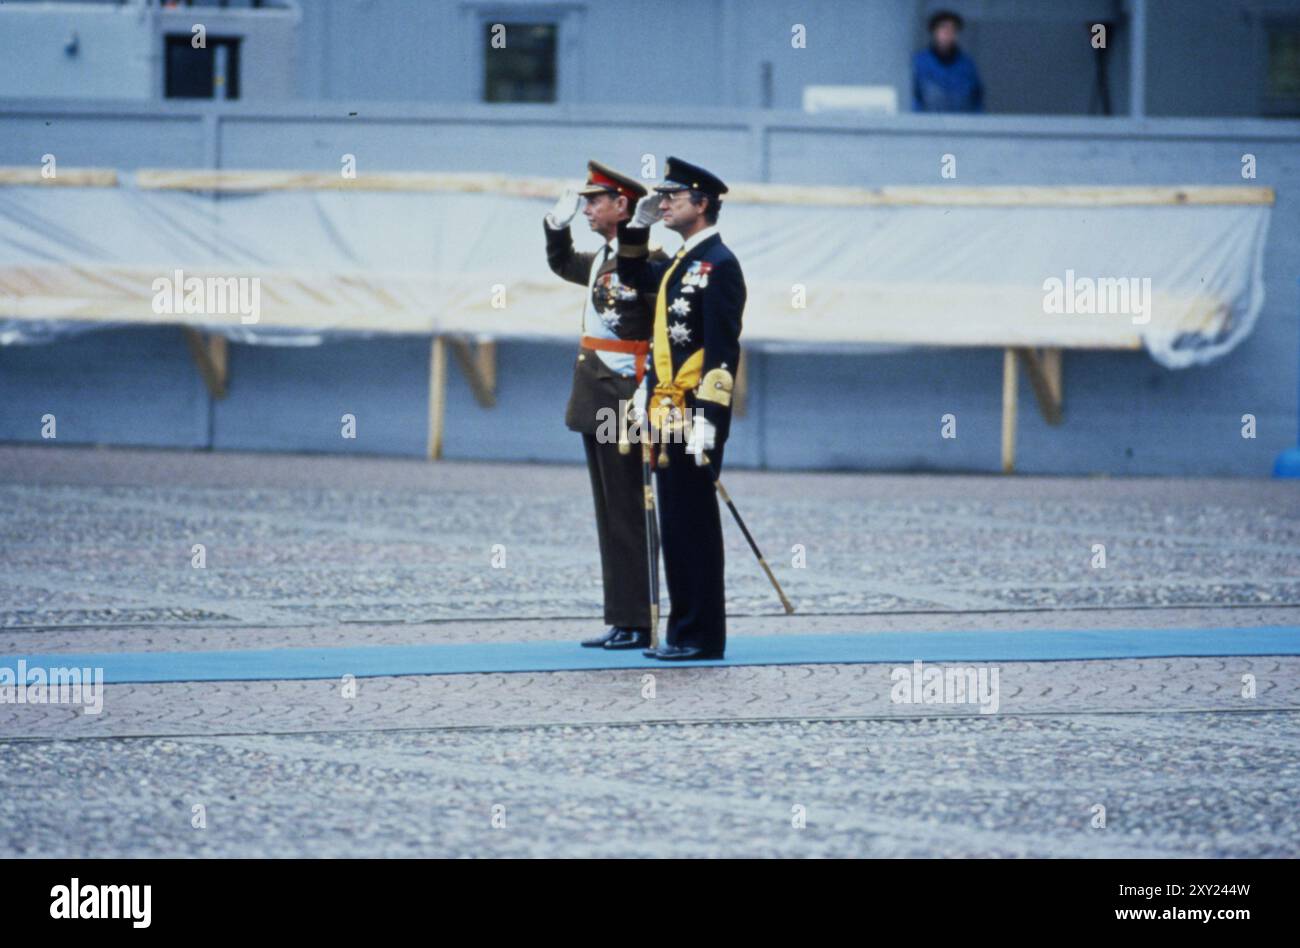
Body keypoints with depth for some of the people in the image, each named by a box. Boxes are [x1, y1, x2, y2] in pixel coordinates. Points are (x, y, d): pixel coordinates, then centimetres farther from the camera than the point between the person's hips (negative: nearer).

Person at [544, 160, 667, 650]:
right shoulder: (603, 258, 15)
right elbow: (562, 264, 37)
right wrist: (558, 223, 20)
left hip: (624, 407, -10)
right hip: (597, 407, 10)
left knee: (628, 515, -6)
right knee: (611, 517, 11)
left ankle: (638, 625, -2)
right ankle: (621, 620, 15)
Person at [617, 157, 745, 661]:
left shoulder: (718, 264, -12)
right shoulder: (681, 263, 16)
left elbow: (723, 350, -18)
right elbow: (633, 276, 38)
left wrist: (707, 416, -23)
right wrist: (637, 226, 22)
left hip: (693, 417, -9)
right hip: (668, 415, 9)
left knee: (694, 524, -6)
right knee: (674, 525, 10)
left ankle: (702, 636, -2)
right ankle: (684, 630, 14)